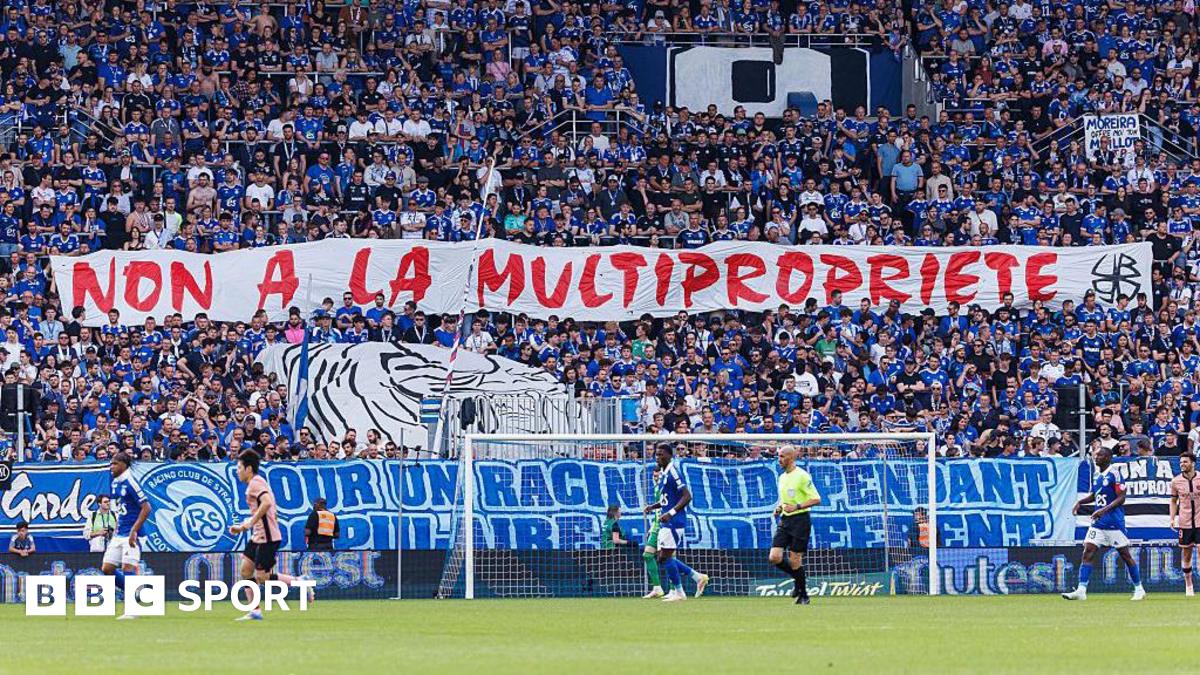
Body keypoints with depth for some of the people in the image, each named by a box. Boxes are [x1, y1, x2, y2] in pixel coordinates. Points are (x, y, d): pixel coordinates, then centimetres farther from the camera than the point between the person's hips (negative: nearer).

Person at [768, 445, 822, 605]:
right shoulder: (782, 477, 15)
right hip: (784, 520, 7)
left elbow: (816, 499, -12)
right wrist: (779, 508, 7)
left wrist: (797, 507, -22)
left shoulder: (802, 476, -9)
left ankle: (803, 596, 10)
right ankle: (798, 578, 19)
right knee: (774, 558, -5)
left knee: (794, 560, -6)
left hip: (800, 519, -7)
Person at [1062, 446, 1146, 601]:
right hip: (1098, 523, 7)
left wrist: (1104, 510, -23)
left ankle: (1139, 589, 15)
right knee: (1087, 552, -5)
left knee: (1125, 555, 2)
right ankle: (1081, 591, -8)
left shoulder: (1114, 475, -11)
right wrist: (1080, 501, 8)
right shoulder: (1097, 475, 11)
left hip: (1114, 522, -7)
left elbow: (1121, 498, -15)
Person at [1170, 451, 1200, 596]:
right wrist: (1172, 518, 1)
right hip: (1184, 523, 2)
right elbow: (1173, 501, 12)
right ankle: (1188, 586, 18)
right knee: (1186, 554, 7)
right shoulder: (1176, 481, 2)